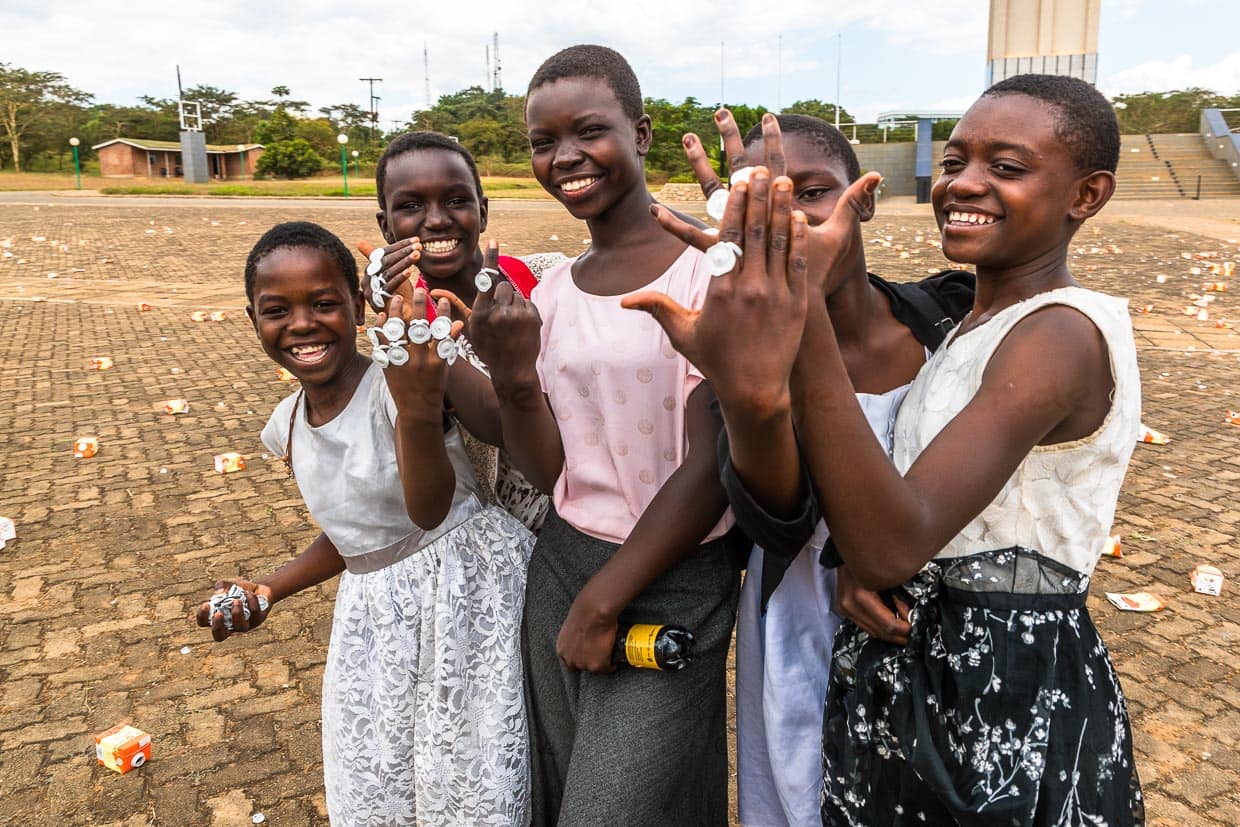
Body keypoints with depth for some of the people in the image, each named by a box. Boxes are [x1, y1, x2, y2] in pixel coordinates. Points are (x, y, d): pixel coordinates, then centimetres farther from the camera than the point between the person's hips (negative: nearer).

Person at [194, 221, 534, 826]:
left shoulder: (395, 383, -21)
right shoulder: (288, 428, 1)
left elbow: (429, 512, -38)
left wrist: (419, 411, -55)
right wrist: (267, 590, 7)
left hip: (466, 594, -6)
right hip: (372, 613, 7)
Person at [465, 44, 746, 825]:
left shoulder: (703, 271, -14)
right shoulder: (551, 290, 3)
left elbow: (708, 471, -16)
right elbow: (548, 470, 1)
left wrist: (603, 602, -9)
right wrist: (513, 375, -18)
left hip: (671, 579, -5)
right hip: (560, 568, 5)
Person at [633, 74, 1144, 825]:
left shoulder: (1062, 335, -22)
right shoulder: (980, 316, 6)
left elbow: (893, 549, -35)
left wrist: (807, 348, -47)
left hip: (1011, 694, -8)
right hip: (918, 665, 8)